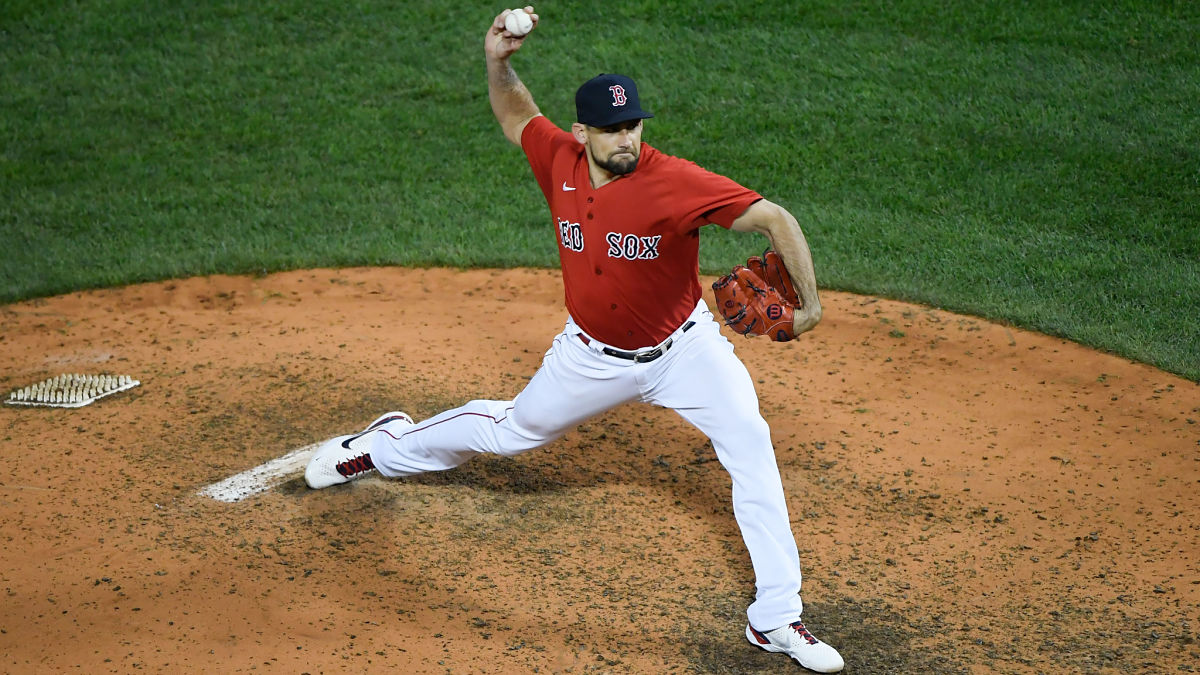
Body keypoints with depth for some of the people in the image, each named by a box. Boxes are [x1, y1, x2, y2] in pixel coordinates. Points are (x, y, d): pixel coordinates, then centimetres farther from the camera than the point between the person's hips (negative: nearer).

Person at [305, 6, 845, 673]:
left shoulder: (677, 182, -29)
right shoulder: (560, 159, -14)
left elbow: (774, 219, -30)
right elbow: (517, 117, 7)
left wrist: (809, 301, -38)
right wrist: (498, 62, -13)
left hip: (682, 348, -3)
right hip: (594, 355, 3)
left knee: (752, 449, -18)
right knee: (514, 429, 21)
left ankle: (776, 620, -8)